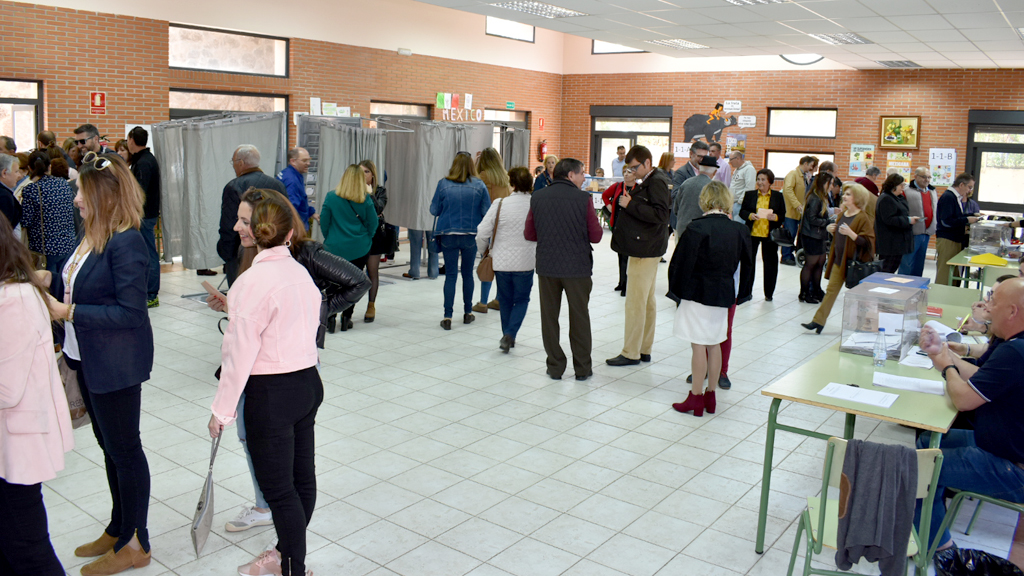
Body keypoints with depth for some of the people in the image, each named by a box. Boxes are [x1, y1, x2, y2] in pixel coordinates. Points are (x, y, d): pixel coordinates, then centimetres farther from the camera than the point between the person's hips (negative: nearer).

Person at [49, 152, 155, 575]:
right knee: (109, 445, 21)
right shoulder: (93, 236, 5)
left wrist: (69, 312, -21)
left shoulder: (125, 242, -23)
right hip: (88, 359, 9)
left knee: (124, 450, 5)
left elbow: (131, 312, -25)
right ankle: (118, 529, 39)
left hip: (116, 364, -9)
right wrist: (51, 290, 3)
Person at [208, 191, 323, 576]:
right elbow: (309, 325, 8)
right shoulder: (301, 272, 4)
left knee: (278, 488, 4)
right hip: (309, 383, 8)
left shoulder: (254, 281, -18)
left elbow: (240, 352, -17)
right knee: (302, 478, 18)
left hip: (271, 393, -8)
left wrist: (222, 410, -8)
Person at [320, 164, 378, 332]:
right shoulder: (365, 199, -8)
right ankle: (346, 318, 12)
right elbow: (372, 222, -1)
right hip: (360, 249, 0)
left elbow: (324, 223, -2)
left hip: (335, 248, 0)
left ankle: (330, 316, 7)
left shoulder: (331, 198, -8)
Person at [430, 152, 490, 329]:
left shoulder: (443, 184, -5)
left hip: (448, 235, -1)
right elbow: (487, 211, -2)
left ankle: (447, 316, -1)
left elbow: (434, 210, 1)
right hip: (471, 236, 1)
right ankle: (468, 313, 25)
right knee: (468, 273, 15)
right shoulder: (479, 185, -4)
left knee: (450, 275, 3)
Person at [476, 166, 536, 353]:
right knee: (521, 299, 13)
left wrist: (482, 250, 11)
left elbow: (482, 231, -9)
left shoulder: (500, 204, -9)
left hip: (502, 261, 1)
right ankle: (510, 334, -4)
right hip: (525, 262, 0)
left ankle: (507, 337, 25)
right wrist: (539, 257, 15)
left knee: (505, 300, 17)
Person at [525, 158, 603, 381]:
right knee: (579, 317, 10)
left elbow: (529, 234, 4)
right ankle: (582, 368, 19)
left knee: (549, 317, 12)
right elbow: (596, 236, -7)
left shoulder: (538, 197, 0)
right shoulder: (583, 198, -10)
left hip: (547, 265, 2)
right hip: (577, 266, -2)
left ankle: (555, 366, 18)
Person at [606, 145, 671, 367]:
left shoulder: (657, 182, -14)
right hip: (646, 249, 11)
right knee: (647, 301, 14)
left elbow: (660, 214, -24)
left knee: (635, 302, -7)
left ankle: (631, 353, -1)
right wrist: (629, 203, 3)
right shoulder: (649, 182, 17)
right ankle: (644, 349, 21)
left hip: (646, 250, -11)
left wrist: (631, 204, -21)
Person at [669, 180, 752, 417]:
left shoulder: (696, 229, -15)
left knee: (699, 345, 1)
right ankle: (710, 395, 22)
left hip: (698, 293, -5)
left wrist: (677, 289, 2)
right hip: (724, 293, 5)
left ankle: (696, 398, 8)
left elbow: (681, 263, -11)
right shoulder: (739, 230, 0)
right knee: (714, 344, 13)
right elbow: (744, 263, 11)